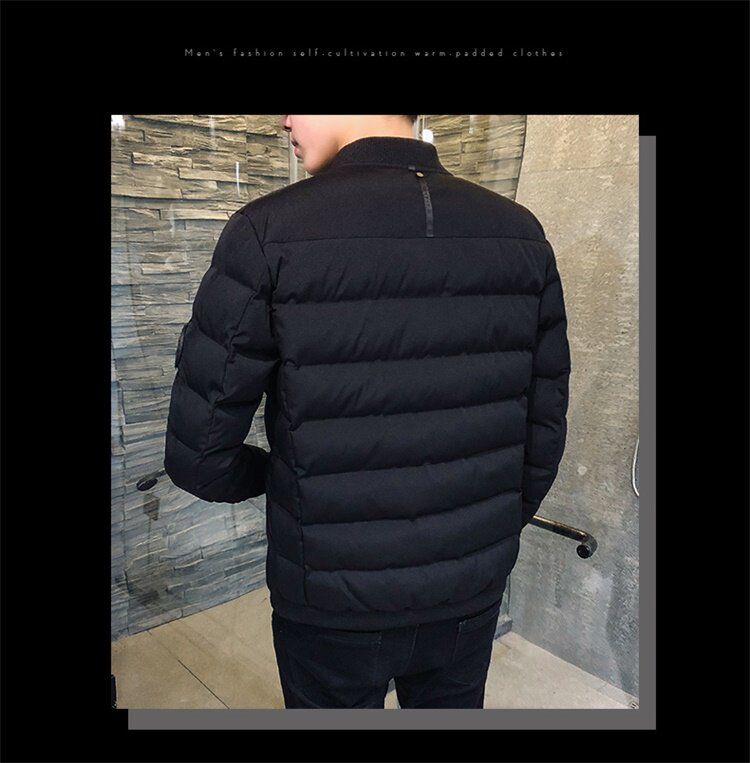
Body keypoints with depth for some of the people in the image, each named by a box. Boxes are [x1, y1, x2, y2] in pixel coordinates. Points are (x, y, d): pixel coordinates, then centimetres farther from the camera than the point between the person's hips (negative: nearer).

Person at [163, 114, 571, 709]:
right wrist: (493, 541, 14)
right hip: (472, 596, 4)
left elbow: (198, 454, -16)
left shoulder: (270, 233, -20)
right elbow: (545, 435, -2)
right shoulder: (521, 234, -7)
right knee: (454, 707, 28)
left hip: (335, 607, -3)